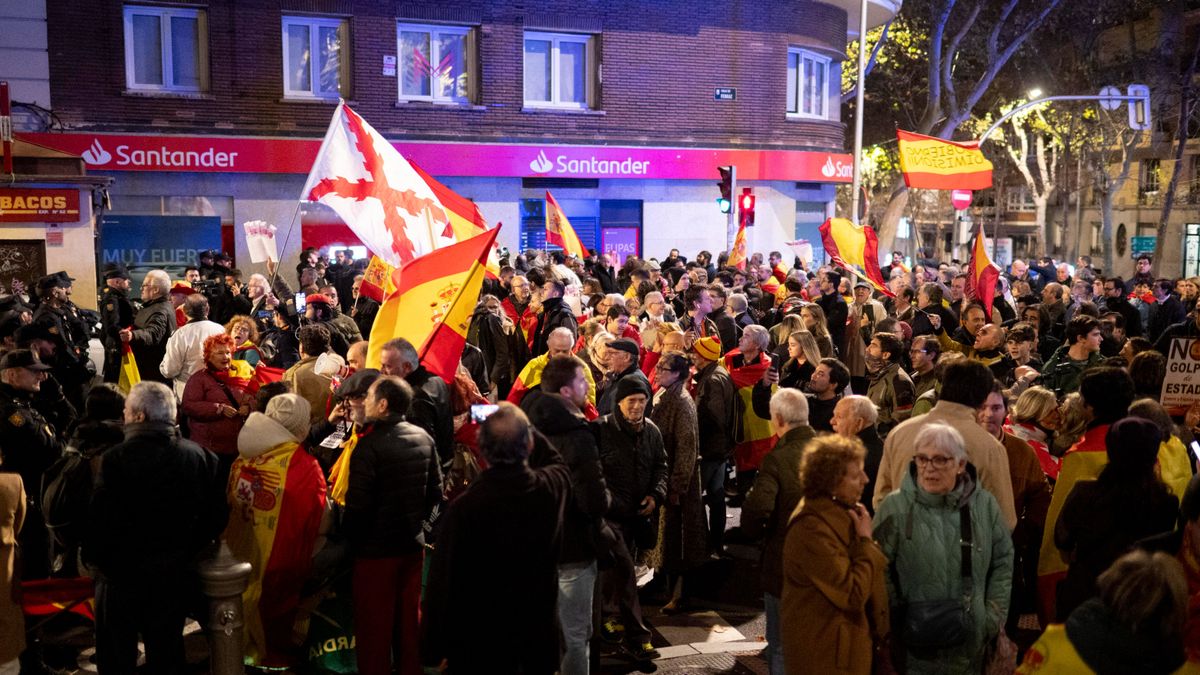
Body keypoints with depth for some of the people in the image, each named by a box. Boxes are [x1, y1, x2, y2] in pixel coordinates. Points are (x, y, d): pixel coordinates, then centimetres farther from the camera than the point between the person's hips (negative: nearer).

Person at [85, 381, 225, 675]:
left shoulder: (115, 459, -19)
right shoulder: (200, 456, -7)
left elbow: (99, 521, -18)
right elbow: (215, 516, -2)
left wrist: (93, 559, 0)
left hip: (122, 573, -3)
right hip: (176, 573, 3)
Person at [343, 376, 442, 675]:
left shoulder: (369, 445, -20)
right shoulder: (423, 438, 0)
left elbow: (358, 505, -20)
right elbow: (435, 491, 7)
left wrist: (347, 537, -3)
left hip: (375, 549, -6)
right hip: (413, 544, 6)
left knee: (374, 625, 8)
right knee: (409, 618, 18)